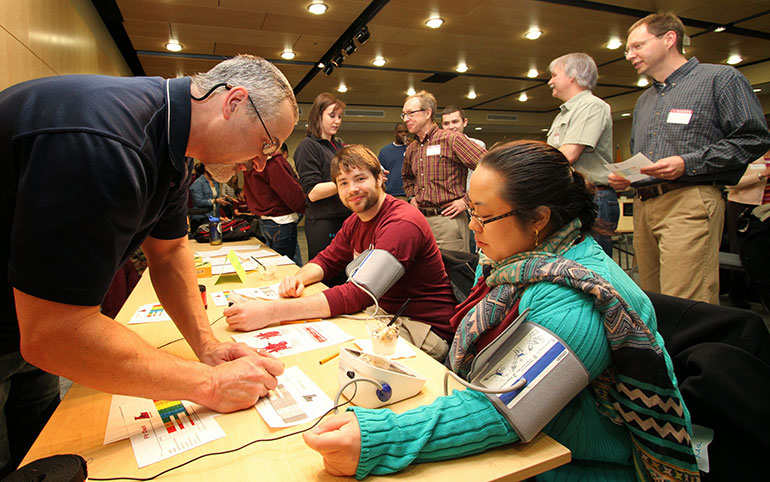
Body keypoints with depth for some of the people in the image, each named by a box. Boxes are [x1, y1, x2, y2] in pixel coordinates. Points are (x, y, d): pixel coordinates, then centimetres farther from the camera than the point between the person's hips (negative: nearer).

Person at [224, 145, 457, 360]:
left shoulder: (402, 223, -25)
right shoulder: (355, 221, 6)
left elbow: (360, 294, -33)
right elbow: (327, 260, 15)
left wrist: (273, 311, -38)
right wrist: (299, 277, -11)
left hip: (424, 328, -8)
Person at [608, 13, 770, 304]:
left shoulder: (720, 78, 5)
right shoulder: (644, 101, 27)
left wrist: (687, 163, -15)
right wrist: (623, 177, 9)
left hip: (689, 203, -7)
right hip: (643, 207, 7)